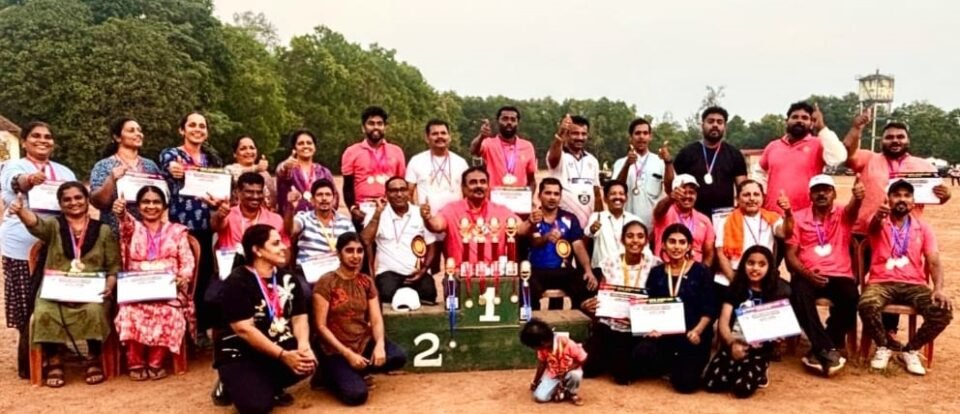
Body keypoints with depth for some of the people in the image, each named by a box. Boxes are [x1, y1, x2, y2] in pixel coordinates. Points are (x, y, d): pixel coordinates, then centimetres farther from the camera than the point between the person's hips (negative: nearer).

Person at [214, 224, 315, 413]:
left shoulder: (287, 279, 5)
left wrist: (304, 345, -22)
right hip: (240, 355, -5)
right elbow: (244, 329, -22)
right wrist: (283, 356, -29)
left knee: (309, 360, -25)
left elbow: (299, 318, 1)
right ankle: (233, 384, 8)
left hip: (279, 348, 5)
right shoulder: (236, 283, -15)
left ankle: (269, 386, 3)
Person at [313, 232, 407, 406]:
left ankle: (354, 373, 3)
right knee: (356, 394, -26)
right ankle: (333, 376, 9)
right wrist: (348, 354, -18)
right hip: (337, 351, -5)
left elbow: (376, 320, 1)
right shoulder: (326, 283, -9)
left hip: (365, 342, 5)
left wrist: (380, 345, -20)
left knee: (399, 357, -22)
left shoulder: (366, 282, 6)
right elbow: (321, 326, -11)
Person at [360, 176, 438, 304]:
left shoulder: (420, 214, 9)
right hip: (389, 271, -2)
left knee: (428, 294, -25)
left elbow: (431, 247, 11)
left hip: (417, 272, 2)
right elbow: (365, 241, -12)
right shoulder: (377, 214, 3)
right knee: (388, 294, -31)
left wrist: (424, 269, -5)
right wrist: (377, 214, -16)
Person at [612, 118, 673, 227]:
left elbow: (670, 188, -8)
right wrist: (627, 165, -29)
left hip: (656, 224, 1)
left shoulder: (660, 162, 6)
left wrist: (668, 162, -24)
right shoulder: (621, 163, 5)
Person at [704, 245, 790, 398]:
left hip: (759, 349, -2)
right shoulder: (736, 288, 5)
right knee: (710, 383, -18)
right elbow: (723, 321, -3)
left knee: (742, 388, -25)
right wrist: (731, 343, -23)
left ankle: (758, 374, 9)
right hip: (733, 345, 2)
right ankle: (736, 372, 13)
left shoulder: (776, 292, 3)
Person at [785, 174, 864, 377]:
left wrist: (857, 197, -43)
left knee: (850, 297, -31)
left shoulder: (842, 215, 10)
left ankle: (819, 350, -15)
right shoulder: (798, 217, 10)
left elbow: (853, 208, -17)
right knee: (799, 293, -34)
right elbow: (790, 254, 4)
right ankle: (827, 349, -29)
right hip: (808, 276, 0)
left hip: (840, 275, 1)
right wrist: (806, 273, -16)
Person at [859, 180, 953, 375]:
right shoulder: (879, 223, 4)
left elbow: (934, 261, 1)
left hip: (914, 284, 2)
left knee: (943, 311, -26)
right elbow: (874, 226, -24)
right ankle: (883, 347, -3)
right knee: (866, 305, -35)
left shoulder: (923, 227, 10)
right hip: (882, 282, -2)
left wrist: (939, 288, -18)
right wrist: (878, 217, -51)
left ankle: (910, 350, 1)